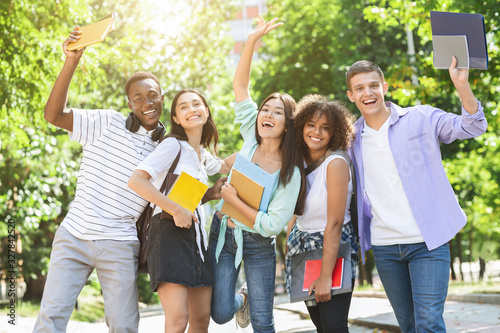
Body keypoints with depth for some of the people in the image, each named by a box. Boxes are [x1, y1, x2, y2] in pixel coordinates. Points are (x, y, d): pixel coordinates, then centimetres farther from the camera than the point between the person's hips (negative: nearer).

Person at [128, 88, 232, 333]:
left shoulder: (203, 154, 18)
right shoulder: (173, 145, -6)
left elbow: (225, 167, 42)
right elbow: (136, 180, -18)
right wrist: (176, 210, -20)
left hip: (197, 235, 8)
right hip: (170, 231, -8)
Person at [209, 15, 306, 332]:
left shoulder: (291, 173, -14)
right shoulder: (251, 138, -4)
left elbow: (272, 224, -20)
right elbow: (240, 85, -7)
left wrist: (234, 200, -19)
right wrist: (253, 40, -15)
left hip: (258, 245, -3)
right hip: (223, 233, 3)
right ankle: (242, 298, 32)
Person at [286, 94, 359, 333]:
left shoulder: (336, 163, -19)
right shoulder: (300, 161, 2)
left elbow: (334, 223, -22)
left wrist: (326, 276, -23)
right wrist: (288, 246, 7)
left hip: (334, 248, -7)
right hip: (303, 246, 7)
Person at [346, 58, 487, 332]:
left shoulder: (421, 119, -2)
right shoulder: (353, 139, 10)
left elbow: (473, 127, -12)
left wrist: (461, 85, -27)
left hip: (427, 243, -4)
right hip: (384, 247, 4)